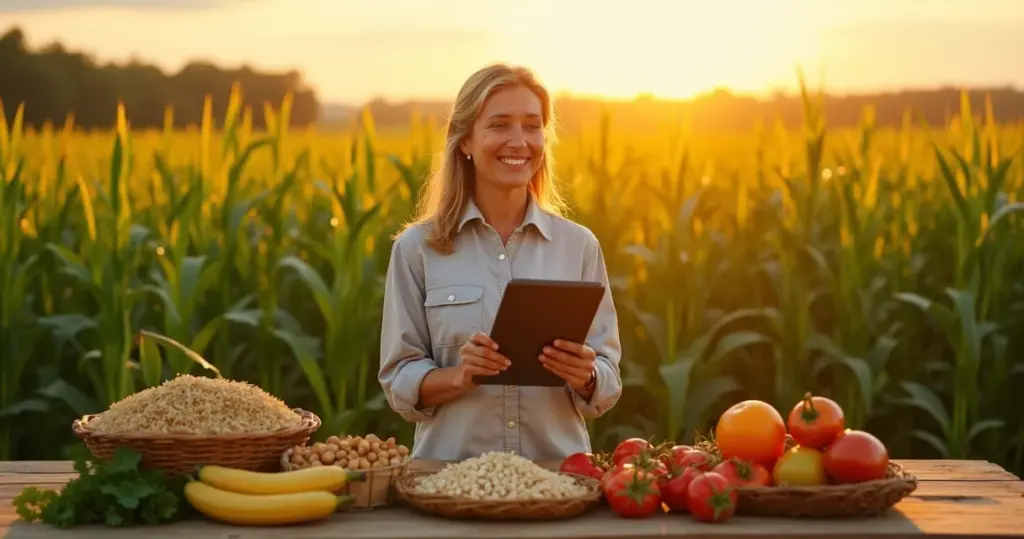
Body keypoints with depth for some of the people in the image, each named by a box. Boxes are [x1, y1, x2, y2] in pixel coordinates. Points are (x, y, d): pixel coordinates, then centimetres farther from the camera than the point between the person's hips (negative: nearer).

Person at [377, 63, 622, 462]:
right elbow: (399, 382, 4)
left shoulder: (579, 246, 7)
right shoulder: (417, 248, 3)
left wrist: (586, 378, -12)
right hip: (452, 472, -1)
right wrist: (458, 376, -14)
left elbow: (606, 385, 9)